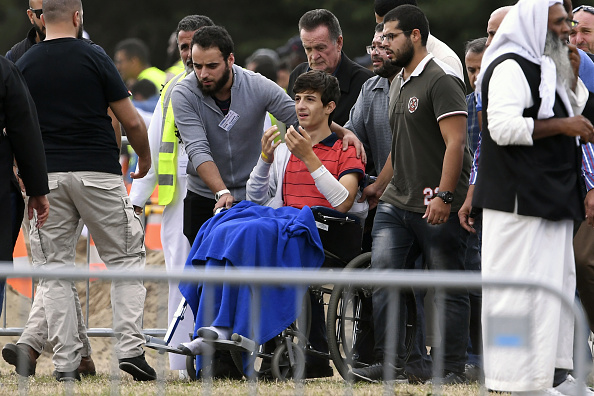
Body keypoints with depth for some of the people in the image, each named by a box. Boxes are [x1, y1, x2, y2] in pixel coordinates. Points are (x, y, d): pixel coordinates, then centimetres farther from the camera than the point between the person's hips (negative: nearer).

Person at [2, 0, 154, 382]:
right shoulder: (94, 57, -4)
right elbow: (132, 122, -2)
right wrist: (145, 157, 16)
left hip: (47, 175, 3)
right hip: (98, 172, -3)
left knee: (55, 269, 8)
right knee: (125, 260, 8)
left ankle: (66, 361, 1)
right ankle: (130, 347, -4)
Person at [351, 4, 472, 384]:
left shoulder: (442, 80, -10)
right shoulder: (399, 83, 19)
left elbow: (455, 143, -17)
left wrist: (444, 197, -23)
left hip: (438, 209, -8)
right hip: (397, 203, 8)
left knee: (449, 288, -1)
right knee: (382, 278, -3)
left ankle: (455, 368, 5)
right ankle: (391, 365, -1)